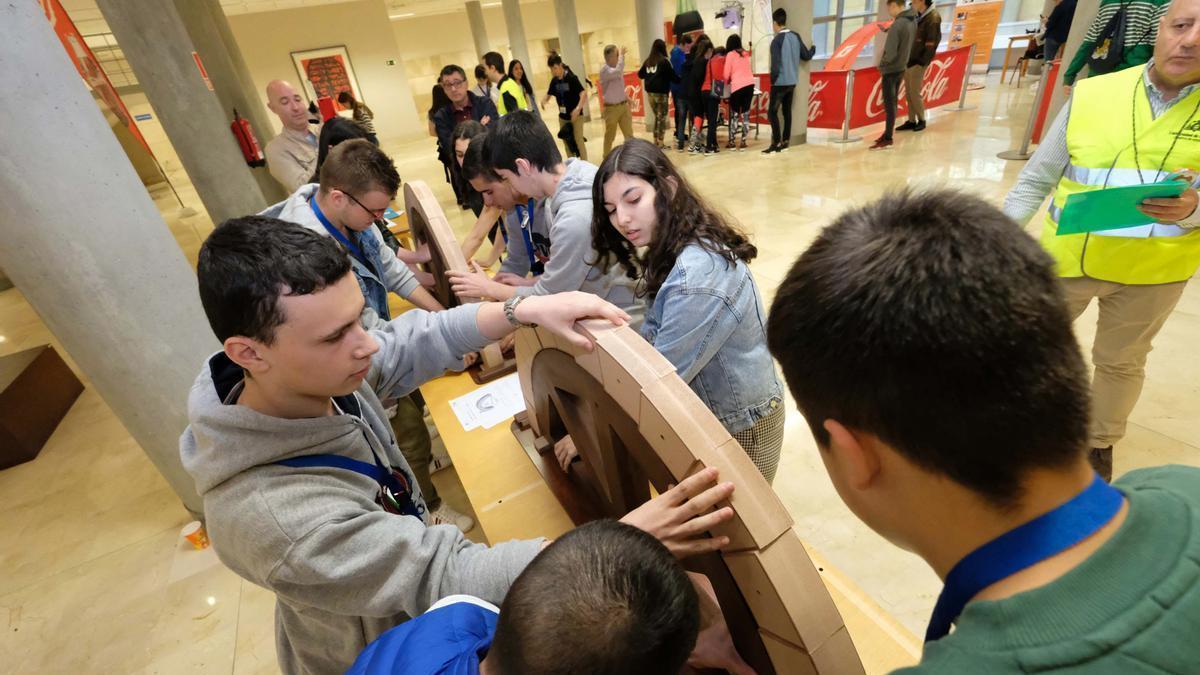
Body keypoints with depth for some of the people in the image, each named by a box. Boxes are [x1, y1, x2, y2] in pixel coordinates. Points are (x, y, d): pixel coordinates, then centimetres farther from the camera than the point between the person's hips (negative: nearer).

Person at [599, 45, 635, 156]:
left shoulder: (616, 67, 7)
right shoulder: (604, 70, -16)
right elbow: (618, 72, -36)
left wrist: (626, 97, 10)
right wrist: (621, 55, -26)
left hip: (624, 105, 6)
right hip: (611, 108, -6)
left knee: (629, 134, 7)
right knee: (610, 136, 7)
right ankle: (607, 158, 22)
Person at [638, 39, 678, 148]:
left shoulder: (647, 61, 9)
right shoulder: (664, 60, -7)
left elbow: (640, 75, 16)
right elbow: (672, 75, -9)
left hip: (650, 92, 6)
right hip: (661, 92, -6)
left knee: (656, 116, 16)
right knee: (662, 117, 0)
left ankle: (655, 141, 19)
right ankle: (660, 142, -2)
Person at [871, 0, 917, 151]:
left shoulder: (896, 25, -22)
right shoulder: (913, 21, 4)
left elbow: (890, 54, -25)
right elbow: (908, 46, 10)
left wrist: (882, 62, -6)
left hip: (890, 70, -8)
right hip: (901, 68, 8)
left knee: (889, 104, -3)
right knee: (893, 103, 14)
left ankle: (888, 139, 2)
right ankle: (887, 134, 22)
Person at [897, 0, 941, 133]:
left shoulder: (933, 18, -13)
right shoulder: (916, 15, 10)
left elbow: (932, 44, -14)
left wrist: (921, 62, -14)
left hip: (918, 63, -7)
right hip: (908, 61, 7)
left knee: (915, 93, -4)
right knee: (908, 93, 8)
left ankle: (921, 120, 11)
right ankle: (911, 121, 15)